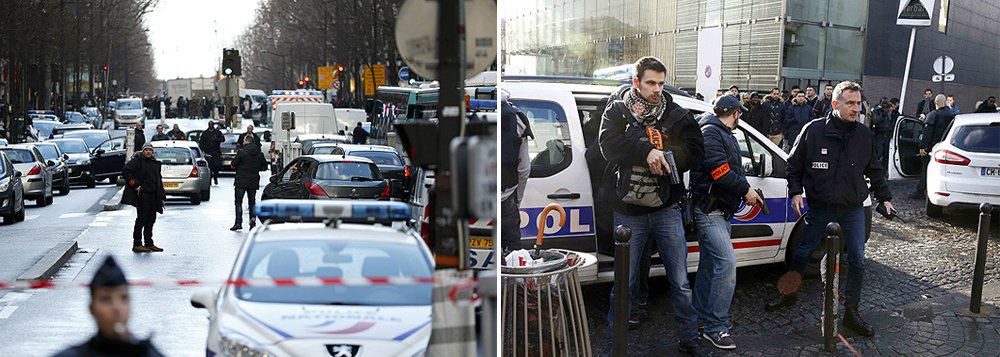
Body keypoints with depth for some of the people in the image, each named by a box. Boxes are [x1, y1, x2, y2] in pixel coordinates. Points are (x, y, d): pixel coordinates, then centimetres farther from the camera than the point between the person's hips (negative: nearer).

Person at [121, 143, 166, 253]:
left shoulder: (155, 164, 18)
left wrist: (162, 196, 19)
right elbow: (125, 171, -13)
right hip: (142, 195, -7)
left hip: (153, 196, 7)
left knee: (151, 220, 10)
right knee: (141, 219, -6)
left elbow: (159, 180, 24)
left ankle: (149, 244, 17)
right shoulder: (137, 161, -3)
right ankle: (137, 244, -1)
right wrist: (135, 185, -15)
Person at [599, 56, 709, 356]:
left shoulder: (676, 115, 5)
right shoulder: (617, 112, 3)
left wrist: (665, 156, -18)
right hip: (629, 211, -1)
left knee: (680, 282, 6)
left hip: (667, 210, 1)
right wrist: (647, 150, -24)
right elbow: (609, 145, -13)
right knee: (625, 283, 8)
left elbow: (695, 149, -3)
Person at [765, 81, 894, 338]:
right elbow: (794, 165, 1)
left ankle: (851, 312, 13)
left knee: (857, 260, 0)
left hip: (853, 208, 2)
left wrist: (884, 197, 11)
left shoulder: (864, 135, -2)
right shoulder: (814, 130, -10)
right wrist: (795, 192, -7)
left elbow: (874, 170, 12)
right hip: (819, 207, -2)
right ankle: (787, 294, 32)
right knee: (802, 253, 10)